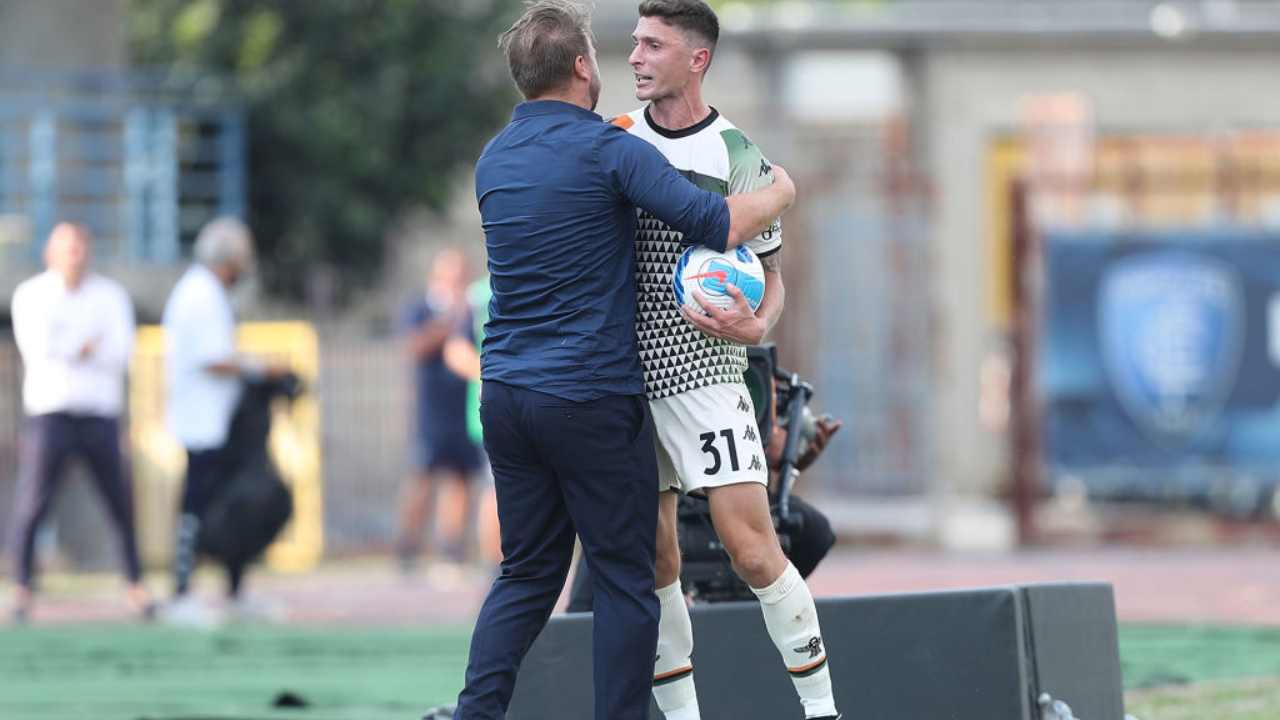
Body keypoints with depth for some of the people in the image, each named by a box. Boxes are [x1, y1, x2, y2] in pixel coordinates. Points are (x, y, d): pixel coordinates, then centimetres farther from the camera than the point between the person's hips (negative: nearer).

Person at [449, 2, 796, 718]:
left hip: (505, 391, 6)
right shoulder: (606, 149, -11)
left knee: (527, 573, 12)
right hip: (592, 396, -6)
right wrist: (781, 193, 4)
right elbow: (719, 224, -15)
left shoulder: (494, 160, 11)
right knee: (625, 578, 2)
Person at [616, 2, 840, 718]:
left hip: (704, 373, -4)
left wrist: (757, 326, -18)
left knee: (751, 549, -11)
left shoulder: (738, 159, -3)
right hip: (625, 379, 4)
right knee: (652, 562, 4)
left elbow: (772, 277, 3)